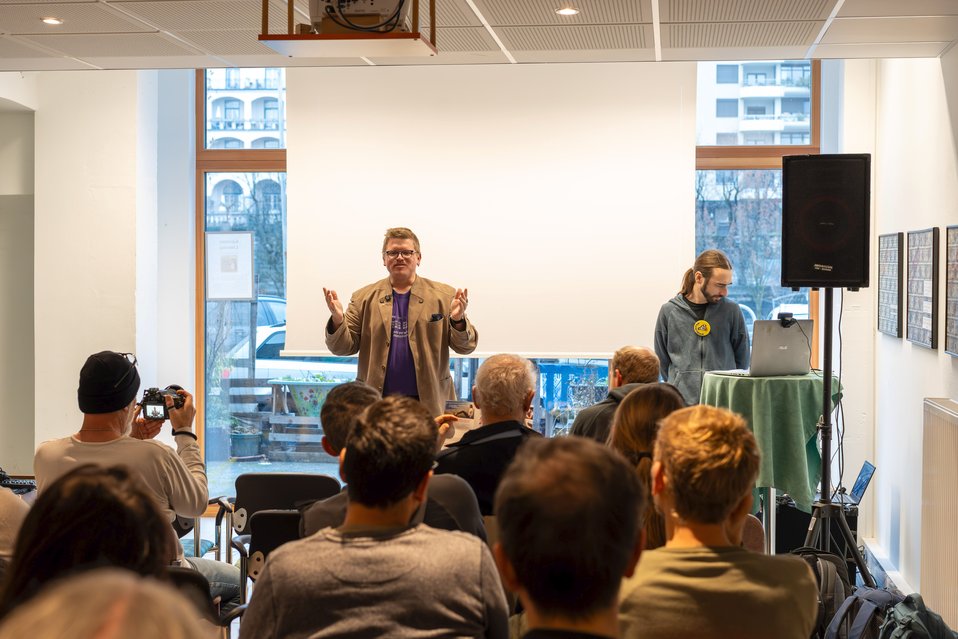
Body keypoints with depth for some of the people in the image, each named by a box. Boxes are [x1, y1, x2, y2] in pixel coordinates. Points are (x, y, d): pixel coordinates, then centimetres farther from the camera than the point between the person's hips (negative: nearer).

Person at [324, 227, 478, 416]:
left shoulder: (444, 295, 5)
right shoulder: (364, 298, 7)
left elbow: (466, 346, 3)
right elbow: (343, 347, 4)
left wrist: (458, 320, -18)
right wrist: (337, 320, -16)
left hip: (429, 402, 0)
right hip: (377, 404, 1)